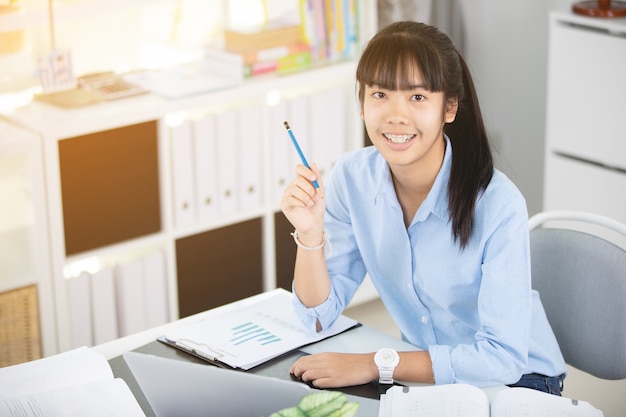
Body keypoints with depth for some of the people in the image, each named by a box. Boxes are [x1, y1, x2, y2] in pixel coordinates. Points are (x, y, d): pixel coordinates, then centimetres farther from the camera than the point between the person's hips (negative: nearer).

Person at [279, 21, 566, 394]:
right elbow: (319, 316, -6)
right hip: (424, 372, 5)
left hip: (517, 380, -5)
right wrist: (310, 235, -23)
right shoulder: (352, 177, -10)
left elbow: (502, 356, -25)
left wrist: (375, 364, -26)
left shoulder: (498, 204, -26)